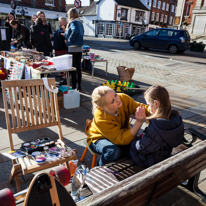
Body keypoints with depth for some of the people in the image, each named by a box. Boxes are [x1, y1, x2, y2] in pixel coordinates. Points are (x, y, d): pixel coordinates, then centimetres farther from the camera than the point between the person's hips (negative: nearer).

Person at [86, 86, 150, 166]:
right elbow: (122, 140, -36)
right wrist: (139, 122, -47)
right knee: (114, 151, -35)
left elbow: (141, 108, -15)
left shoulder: (123, 98, -25)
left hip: (124, 134, 4)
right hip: (100, 139, -4)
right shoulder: (100, 119, -36)